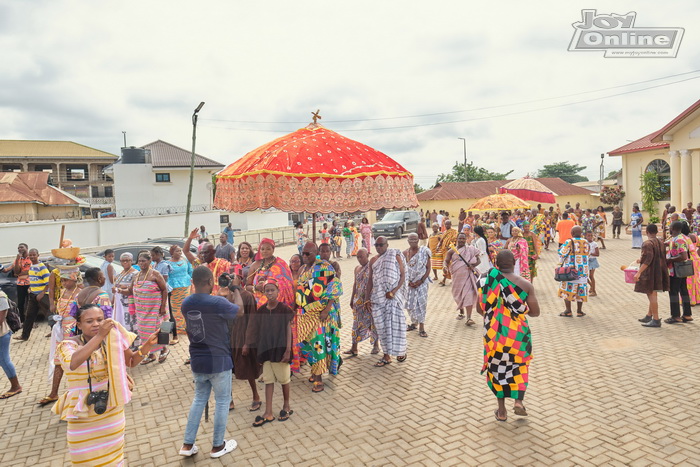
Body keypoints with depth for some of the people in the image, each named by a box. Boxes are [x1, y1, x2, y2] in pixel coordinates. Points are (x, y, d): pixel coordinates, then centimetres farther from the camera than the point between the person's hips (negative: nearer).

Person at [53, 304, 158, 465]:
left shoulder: (112, 341, -6)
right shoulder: (67, 345, -13)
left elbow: (131, 362, 5)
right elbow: (74, 362, -36)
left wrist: (147, 344, -13)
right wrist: (99, 336, -45)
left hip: (112, 414, 2)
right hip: (83, 417, -2)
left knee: (113, 457, 19)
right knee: (85, 459, 12)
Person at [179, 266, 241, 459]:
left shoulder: (186, 304, -3)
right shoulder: (218, 302, -23)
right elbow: (238, 308, -4)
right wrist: (235, 289, 10)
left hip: (197, 361, 6)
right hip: (218, 361, -6)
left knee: (199, 399, 22)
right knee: (222, 401, 11)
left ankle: (187, 445, 26)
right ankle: (218, 446, 23)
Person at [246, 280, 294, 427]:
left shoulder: (284, 309, -10)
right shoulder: (261, 310, 2)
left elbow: (288, 330, -10)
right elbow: (256, 329, 11)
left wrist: (288, 350, -14)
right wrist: (247, 344, 15)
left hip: (281, 349, -4)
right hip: (266, 349, 4)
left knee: (284, 379, 10)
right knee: (268, 380, 8)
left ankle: (286, 406, 30)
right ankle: (268, 413, 14)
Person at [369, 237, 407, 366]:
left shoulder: (395, 256, -2)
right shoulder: (373, 260, 10)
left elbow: (403, 276, -6)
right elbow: (370, 280, 14)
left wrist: (394, 291, -17)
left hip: (393, 295, -4)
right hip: (378, 296, 4)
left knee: (395, 323, -2)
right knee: (382, 325, 5)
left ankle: (401, 351, 17)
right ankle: (386, 356, 13)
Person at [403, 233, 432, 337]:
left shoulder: (424, 252, -4)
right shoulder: (405, 253, 1)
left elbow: (428, 268, -3)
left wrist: (421, 281, -11)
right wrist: (408, 282, -7)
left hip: (422, 282, -2)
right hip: (409, 283, 3)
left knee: (422, 303, -4)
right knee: (410, 303, 7)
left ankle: (421, 328, 2)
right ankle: (414, 322, 27)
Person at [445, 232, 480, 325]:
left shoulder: (470, 250, 2)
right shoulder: (452, 251, 4)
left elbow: (478, 260, 5)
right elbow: (447, 261, 2)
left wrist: (473, 265, -15)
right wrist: (447, 267, -19)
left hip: (468, 275, -2)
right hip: (457, 276, 2)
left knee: (469, 295, -13)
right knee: (458, 294, 15)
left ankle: (468, 318, -16)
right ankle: (461, 312, 41)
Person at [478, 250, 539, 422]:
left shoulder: (487, 281, -8)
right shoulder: (525, 284, -10)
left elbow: (480, 308, -1)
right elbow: (535, 312, -6)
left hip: (494, 333, 0)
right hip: (518, 333, 0)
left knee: (497, 367, 15)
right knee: (519, 365, 25)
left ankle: (502, 410, 23)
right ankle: (518, 401, 17)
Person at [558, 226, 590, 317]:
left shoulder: (569, 242, -12)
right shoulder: (586, 242, 2)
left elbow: (562, 254, -10)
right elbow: (588, 253, 14)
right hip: (583, 271, 4)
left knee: (567, 289, 7)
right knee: (580, 290, 13)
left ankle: (568, 311, 8)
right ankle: (579, 311, 18)